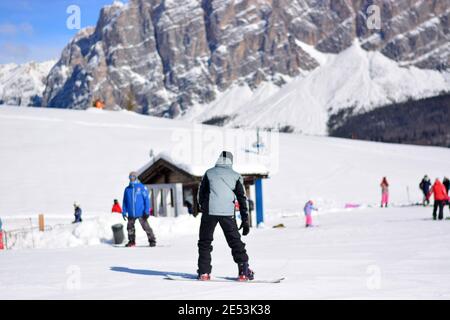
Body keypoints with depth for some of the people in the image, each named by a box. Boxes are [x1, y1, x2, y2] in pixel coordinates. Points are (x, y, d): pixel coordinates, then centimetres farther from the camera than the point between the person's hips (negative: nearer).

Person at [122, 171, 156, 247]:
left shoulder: (142, 188, -3)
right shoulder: (127, 189, 7)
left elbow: (147, 200, -5)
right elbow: (125, 201, 13)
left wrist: (147, 211, -11)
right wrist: (124, 212, 7)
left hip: (141, 213, -4)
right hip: (131, 214, 4)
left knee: (146, 227, -6)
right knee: (130, 228, 9)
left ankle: (152, 240, 1)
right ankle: (131, 241, 22)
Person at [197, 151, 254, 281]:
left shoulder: (209, 173, 13)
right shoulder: (236, 176, 12)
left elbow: (200, 195, 13)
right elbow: (242, 198, 9)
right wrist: (245, 220, 11)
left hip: (209, 211, 0)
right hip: (228, 212, 0)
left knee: (205, 242, 12)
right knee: (235, 241, 8)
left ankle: (204, 272, 7)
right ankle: (244, 271, 3)